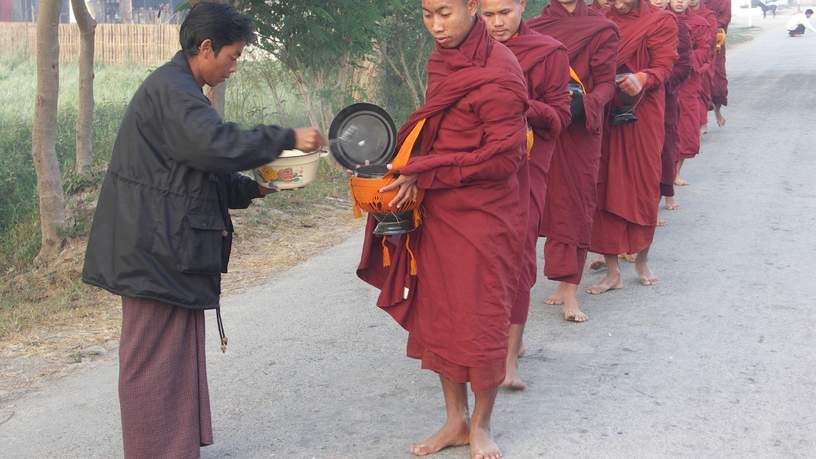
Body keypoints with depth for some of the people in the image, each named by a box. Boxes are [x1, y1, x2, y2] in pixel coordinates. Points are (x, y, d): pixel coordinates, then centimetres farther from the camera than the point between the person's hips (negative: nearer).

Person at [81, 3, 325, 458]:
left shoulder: (178, 89, 17)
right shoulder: (170, 90, -16)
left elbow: (199, 169, 20)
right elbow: (217, 145, -30)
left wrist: (253, 189, 11)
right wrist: (286, 139, -22)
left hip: (169, 247, 11)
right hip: (155, 248, -11)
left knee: (181, 351, 18)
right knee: (155, 357, -2)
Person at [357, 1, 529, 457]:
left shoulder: (497, 73, -17)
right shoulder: (443, 61, 7)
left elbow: (502, 158, -19)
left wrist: (425, 173, -18)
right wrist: (409, 169, 0)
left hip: (482, 216, -7)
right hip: (438, 213, 7)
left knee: (480, 320, 4)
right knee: (439, 316, 12)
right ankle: (456, 420, 26)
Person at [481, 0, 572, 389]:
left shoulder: (549, 53, -2)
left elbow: (560, 115, -2)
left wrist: (525, 107, -21)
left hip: (523, 170, -4)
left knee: (516, 256, -8)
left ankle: (510, 358, -3)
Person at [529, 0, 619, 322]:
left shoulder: (601, 30, 0)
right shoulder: (534, 27, 9)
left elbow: (606, 84, -3)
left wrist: (583, 103, -22)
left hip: (580, 132, -3)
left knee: (575, 205, -3)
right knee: (549, 205, 4)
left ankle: (570, 292, -2)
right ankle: (566, 283, 14)